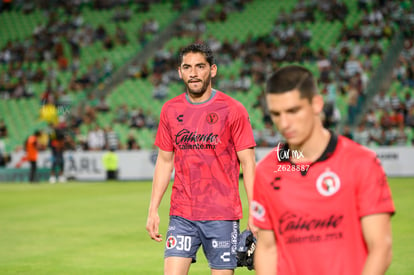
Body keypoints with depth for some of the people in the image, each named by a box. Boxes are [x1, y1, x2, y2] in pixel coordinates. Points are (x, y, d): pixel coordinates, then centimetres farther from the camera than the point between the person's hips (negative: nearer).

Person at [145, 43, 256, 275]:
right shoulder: (170, 110, 7)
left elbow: (247, 162, -4)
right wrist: (153, 209, 8)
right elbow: (164, 161, 13)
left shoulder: (232, 110, -4)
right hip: (181, 214, 3)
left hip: (223, 215, -3)